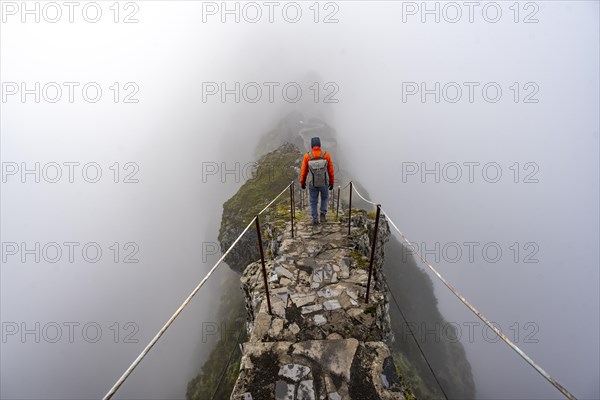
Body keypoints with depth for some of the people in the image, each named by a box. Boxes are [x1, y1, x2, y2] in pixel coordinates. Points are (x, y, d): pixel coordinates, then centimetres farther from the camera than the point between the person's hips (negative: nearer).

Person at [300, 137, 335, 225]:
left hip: (312, 183, 0)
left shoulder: (307, 156, -10)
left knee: (313, 201, 15)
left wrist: (302, 182, 10)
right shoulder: (326, 155, -9)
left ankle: (315, 219, 16)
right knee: (325, 197, 25)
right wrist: (332, 182, 8)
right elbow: (331, 170, -3)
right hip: (324, 182, 0)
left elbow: (303, 170, -4)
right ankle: (323, 214, 12)